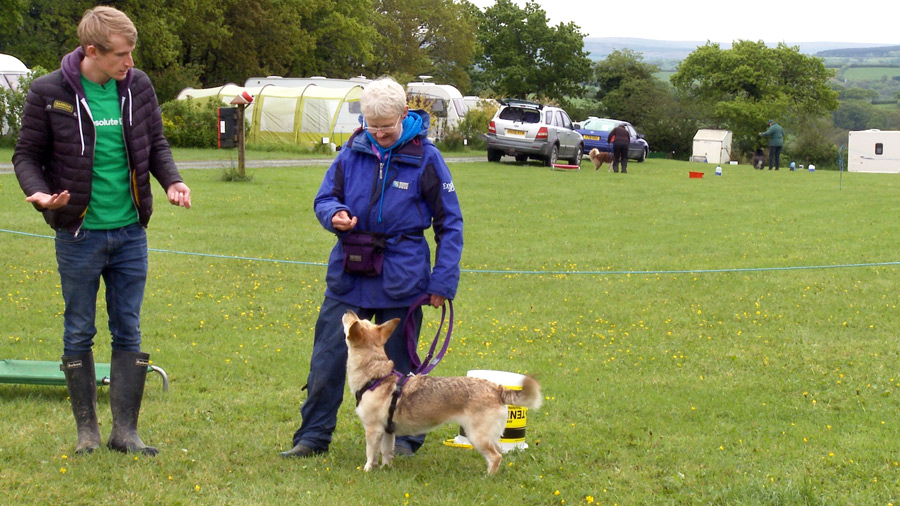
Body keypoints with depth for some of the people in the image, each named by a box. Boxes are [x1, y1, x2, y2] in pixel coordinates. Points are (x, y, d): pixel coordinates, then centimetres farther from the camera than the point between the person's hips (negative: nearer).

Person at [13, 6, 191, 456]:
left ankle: (125, 430, 16)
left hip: (130, 233, 3)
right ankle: (87, 429, 20)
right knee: (79, 334, 7)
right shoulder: (50, 92, -9)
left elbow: (156, 144, 12)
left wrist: (171, 181, -7)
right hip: (79, 233, -3)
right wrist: (38, 192, -21)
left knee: (128, 333, 7)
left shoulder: (138, 87, 0)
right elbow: (27, 154, -1)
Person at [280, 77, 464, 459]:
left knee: (398, 362, 7)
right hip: (348, 273, 3)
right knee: (327, 357, 2)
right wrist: (334, 214, -13)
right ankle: (313, 436, 13)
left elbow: (450, 224, 0)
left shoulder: (425, 158, -5)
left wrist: (442, 281, -6)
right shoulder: (352, 152, 3)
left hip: (400, 279, -3)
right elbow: (325, 198, 12)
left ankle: (404, 437, 22)